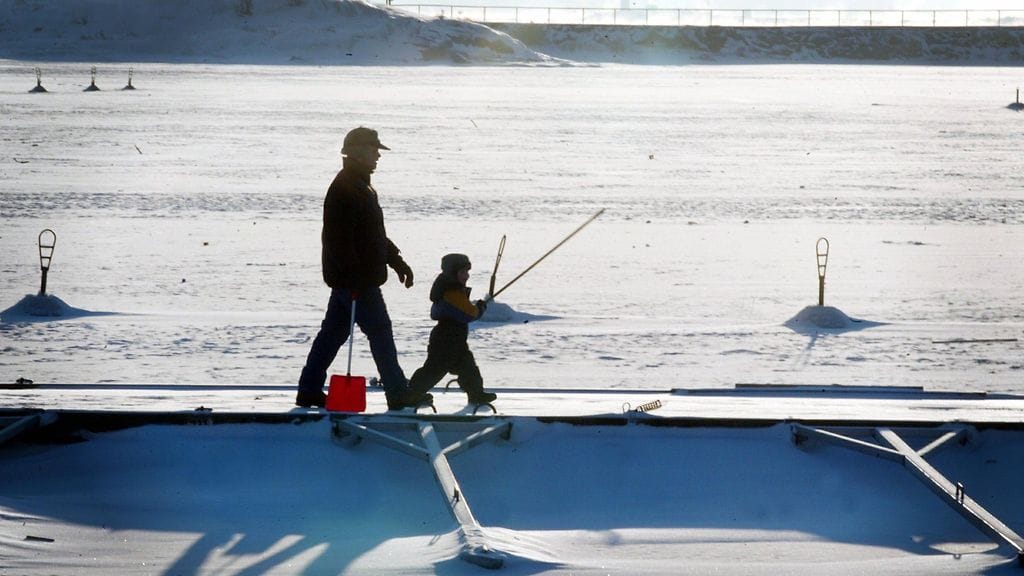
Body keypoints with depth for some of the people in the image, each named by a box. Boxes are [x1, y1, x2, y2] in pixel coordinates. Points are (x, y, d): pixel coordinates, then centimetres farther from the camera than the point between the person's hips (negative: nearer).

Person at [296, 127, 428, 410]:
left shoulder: (361, 186, 18)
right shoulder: (344, 188, -16)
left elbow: (376, 234, 27)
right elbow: (339, 237, -23)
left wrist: (397, 261, 25)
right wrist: (354, 275, -26)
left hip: (355, 278, 10)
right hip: (355, 279, -10)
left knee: (333, 332, 12)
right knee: (380, 332, -5)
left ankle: (309, 391, 16)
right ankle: (398, 394, 0)